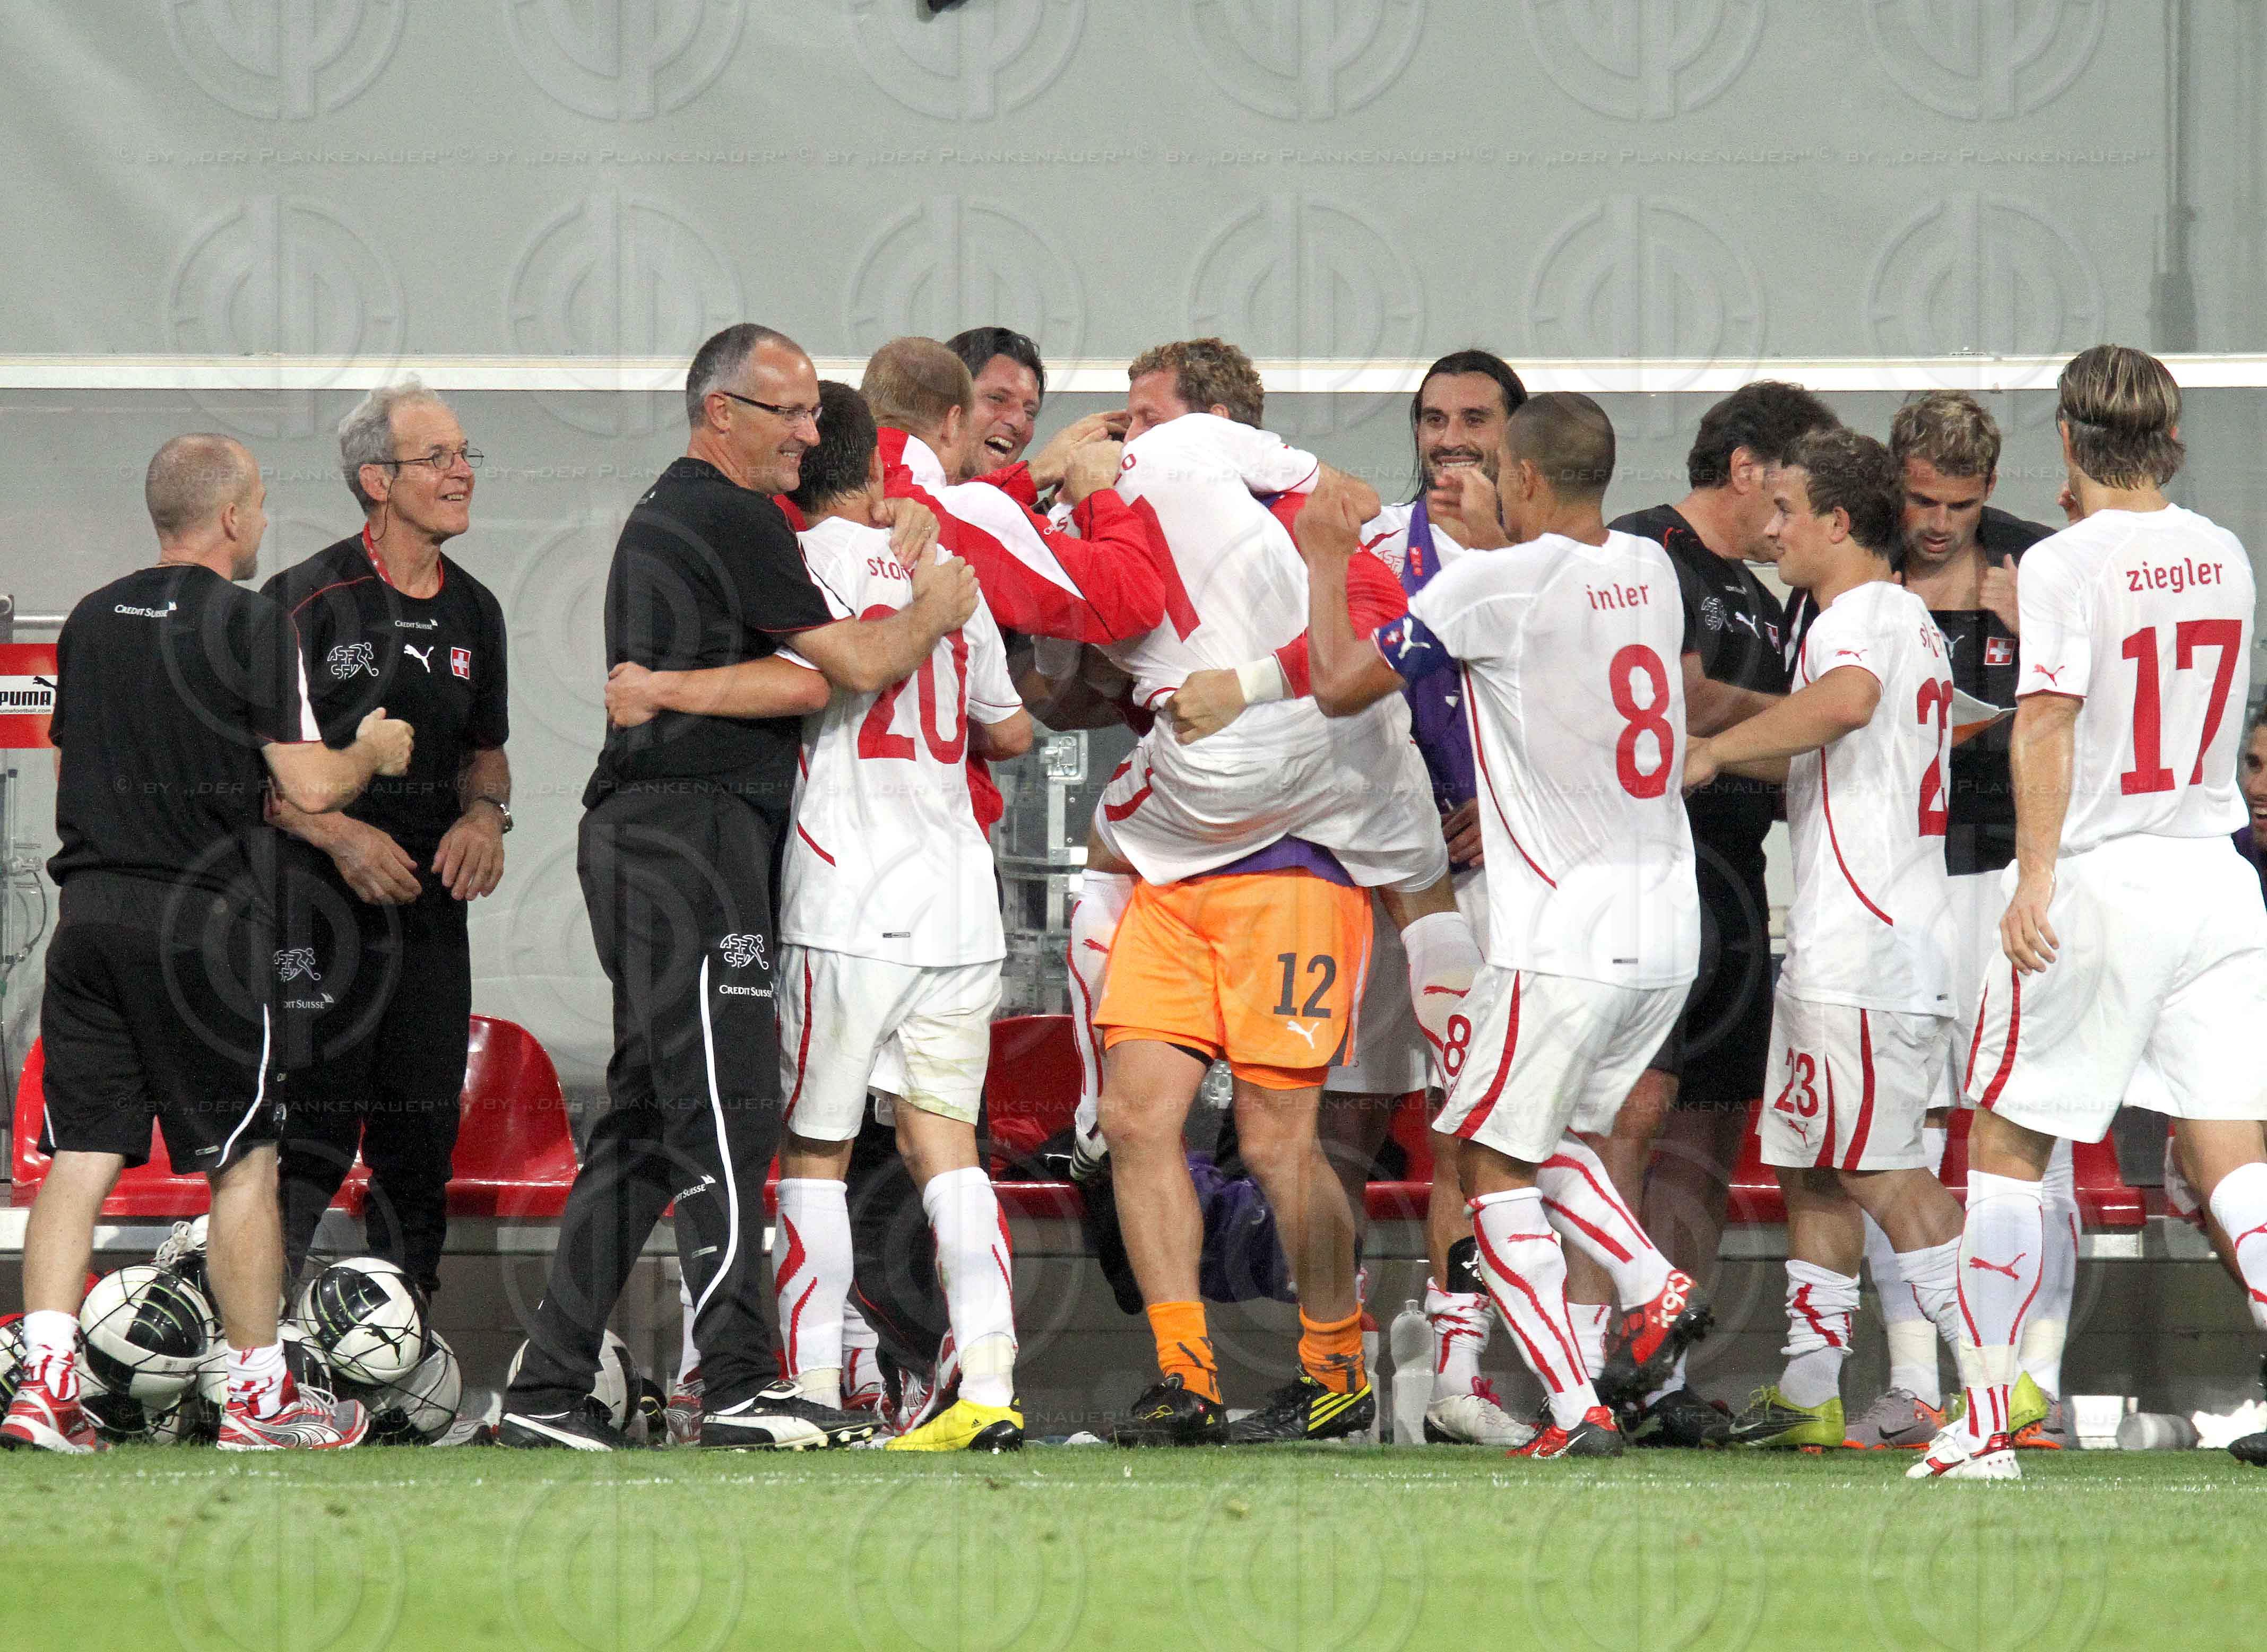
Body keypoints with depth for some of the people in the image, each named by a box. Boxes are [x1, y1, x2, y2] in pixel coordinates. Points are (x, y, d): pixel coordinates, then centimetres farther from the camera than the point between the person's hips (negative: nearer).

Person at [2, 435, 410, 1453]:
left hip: (89, 911, 5)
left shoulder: (90, 622, 11)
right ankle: (258, 1395, 10)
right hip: (202, 921, -5)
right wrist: (374, 752, 10)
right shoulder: (250, 626, -8)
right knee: (242, 1161, 4)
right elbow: (310, 788, -10)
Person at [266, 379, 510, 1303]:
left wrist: (485, 815, 3)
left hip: (429, 891, 6)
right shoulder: (310, 599, -7)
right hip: (321, 889, -6)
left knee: (421, 1139, 8)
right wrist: (340, 835, -18)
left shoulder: (471, 612, 13)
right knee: (311, 1130, -13)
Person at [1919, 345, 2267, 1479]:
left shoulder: (2065, 564, -9)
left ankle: (1988, 1425, 7)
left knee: (2004, 1141, 7)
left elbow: (2048, 717, -19)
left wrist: (2036, 876, -24)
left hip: (2100, 878, -5)